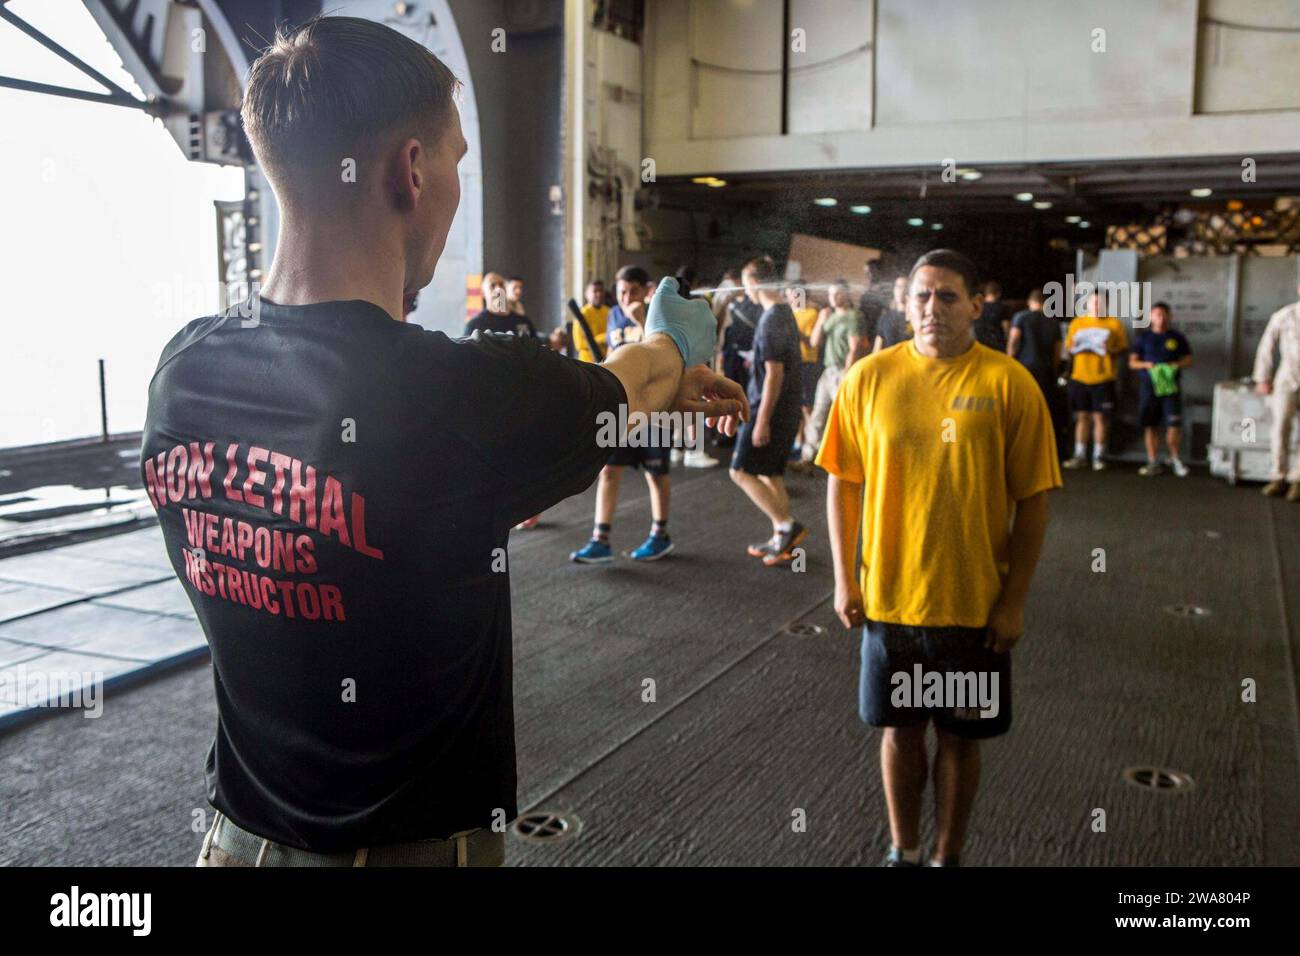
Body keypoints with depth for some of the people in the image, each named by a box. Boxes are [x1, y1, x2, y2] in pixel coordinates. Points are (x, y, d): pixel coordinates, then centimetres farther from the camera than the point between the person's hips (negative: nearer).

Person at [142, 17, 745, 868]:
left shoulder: (184, 373, -10)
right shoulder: (472, 396, -29)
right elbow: (638, 380, -6)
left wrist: (669, 384, 16)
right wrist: (674, 340, 20)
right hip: (415, 843, -4)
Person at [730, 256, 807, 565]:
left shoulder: (771, 319, -18)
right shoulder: (786, 313, 11)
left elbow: (774, 373, -22)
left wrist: (762, 420, -20)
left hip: (769, 409, -9)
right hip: (788, 410, 9)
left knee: (741, 471, -3)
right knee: (771, 475, 15)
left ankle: (787, 526, -5)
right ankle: (781, 541, 20)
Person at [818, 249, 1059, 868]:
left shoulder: (1009, 384, -8)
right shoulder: (869, 377, -2)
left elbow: (1032, 501, -5)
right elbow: (844, 482, 3)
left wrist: (1013, 600, -7)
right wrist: (845, 579, 0)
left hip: (974, 604, -1)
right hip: (888, 598, 2)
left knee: (959, 737, 13)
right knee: (901, 729, 15)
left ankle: (947, 856, 33)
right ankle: (903, 851, 36)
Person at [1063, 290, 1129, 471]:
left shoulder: (1114, 324, 3)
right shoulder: (1077, 323, 11)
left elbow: (1124, 347, 3)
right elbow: (1068, 346, 17)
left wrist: (1112, 351, -17)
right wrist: (1072, 349, -5)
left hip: (1103, 378, -2)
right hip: (1079, 376, 3)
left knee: (1100, 417, -1)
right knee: (1082, 416, 6)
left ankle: (1099, 456, 6)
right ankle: (1080, 455, 12)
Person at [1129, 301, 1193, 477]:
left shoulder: (1177, 338, 8)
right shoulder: (1142, 337, 8)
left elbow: (1188, 360, 11)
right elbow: (1132, 362, 9)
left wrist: (1177, 365, -9)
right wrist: (1146, 365, -10)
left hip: (1171, 386, -1)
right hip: (1148, 385, 1)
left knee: (1174, 425, -9)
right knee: (1150, 426, 4)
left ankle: (1175, 458, 11)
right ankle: (1153, 462, 14)